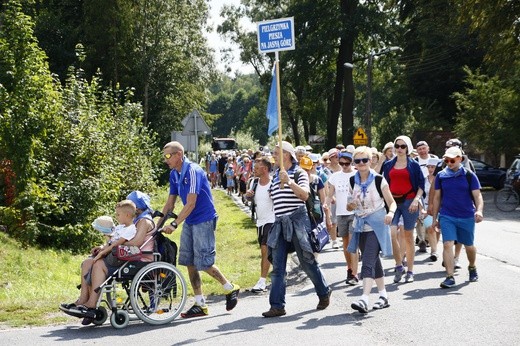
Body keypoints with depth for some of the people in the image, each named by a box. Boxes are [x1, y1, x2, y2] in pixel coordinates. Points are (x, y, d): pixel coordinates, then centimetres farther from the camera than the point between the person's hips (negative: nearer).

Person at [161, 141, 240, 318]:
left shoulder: (193, 171, -19)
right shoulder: (174, 174, 7)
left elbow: (190, 204, -25)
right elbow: (170, 203, 11)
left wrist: (174, 224, -30)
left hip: (204, 220, -9)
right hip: (189, 222, 9)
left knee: (203, 262, -8)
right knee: (190, 263, 5)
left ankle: (230, 288, 13)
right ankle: (199, 304, 10)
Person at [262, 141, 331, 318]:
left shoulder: (299, 173, -2)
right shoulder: (275, 175, 17)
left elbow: (305, 195, -17)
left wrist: (289, 181, -25)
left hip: (297, 221, -6)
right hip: (279, 223, 6)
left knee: (307, 261, 1)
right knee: (277, 266, -1)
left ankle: (324, 293, 22)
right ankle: (277, 305, -1)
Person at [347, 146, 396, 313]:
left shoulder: (379, 180, -8)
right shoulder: (352, 181, 5)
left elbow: (392, 202, -5)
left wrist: (390, 213, -26)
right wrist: (351, 205, -9)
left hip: (376, 225, -6)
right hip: (361, 225, 6)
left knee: (368, 262, -17)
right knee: (374, 262, 14)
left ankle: (365, 299, -25)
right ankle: (383, 296, 24)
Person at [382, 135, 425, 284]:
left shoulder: (414, 165, 4)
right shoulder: (388, 165, 11)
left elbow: (421, 184, 2)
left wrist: (416, 199, -12)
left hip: (409, 202, -2)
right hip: (393, 201, 2)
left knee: (408, 236, 3)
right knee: (391, 233, -16)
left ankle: (410, 271, 12)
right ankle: (399, 266, 0)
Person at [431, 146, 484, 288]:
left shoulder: (469, 176, -3)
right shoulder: (441, 176, 3)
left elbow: (477, 196, -6)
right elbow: (437, 197, 10)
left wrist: (479, 210, -24)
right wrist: (435, 217, 10)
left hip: (467, 217, 0)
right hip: (447, 216, 0)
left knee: (469, 246, 14)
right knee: (447, 244, -13)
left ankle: (472, 267, 42)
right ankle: (450, 277, -12)